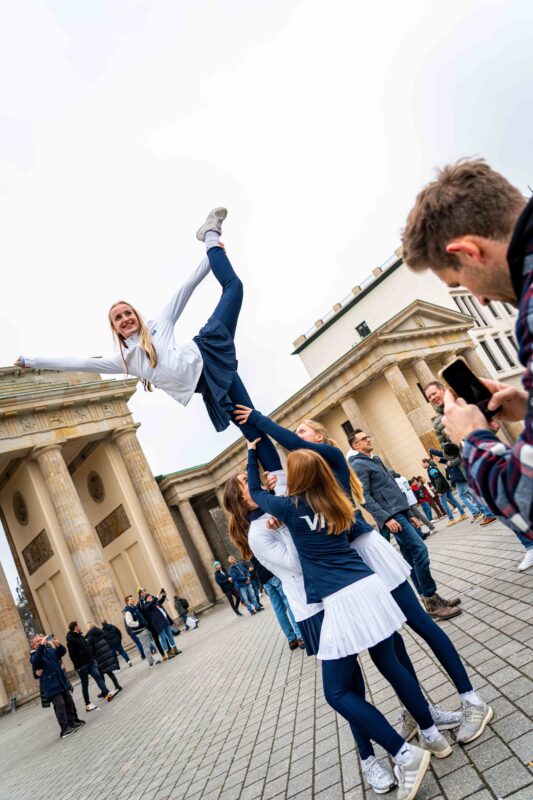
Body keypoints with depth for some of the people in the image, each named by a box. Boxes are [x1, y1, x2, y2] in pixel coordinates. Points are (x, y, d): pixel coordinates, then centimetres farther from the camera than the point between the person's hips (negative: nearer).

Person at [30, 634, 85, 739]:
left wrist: (58, 645, -13)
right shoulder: (34, 655, -8)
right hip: (51, 686, -6)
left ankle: (73, 721, 27)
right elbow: (35, 661, -31)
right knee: (60, 705, -9)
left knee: (69, 702, 13)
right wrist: (42, 645, -40)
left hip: (62, 682, 6)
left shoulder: (50, 650, 10)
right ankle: (64, 728, -4)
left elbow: (63, 652, 8)